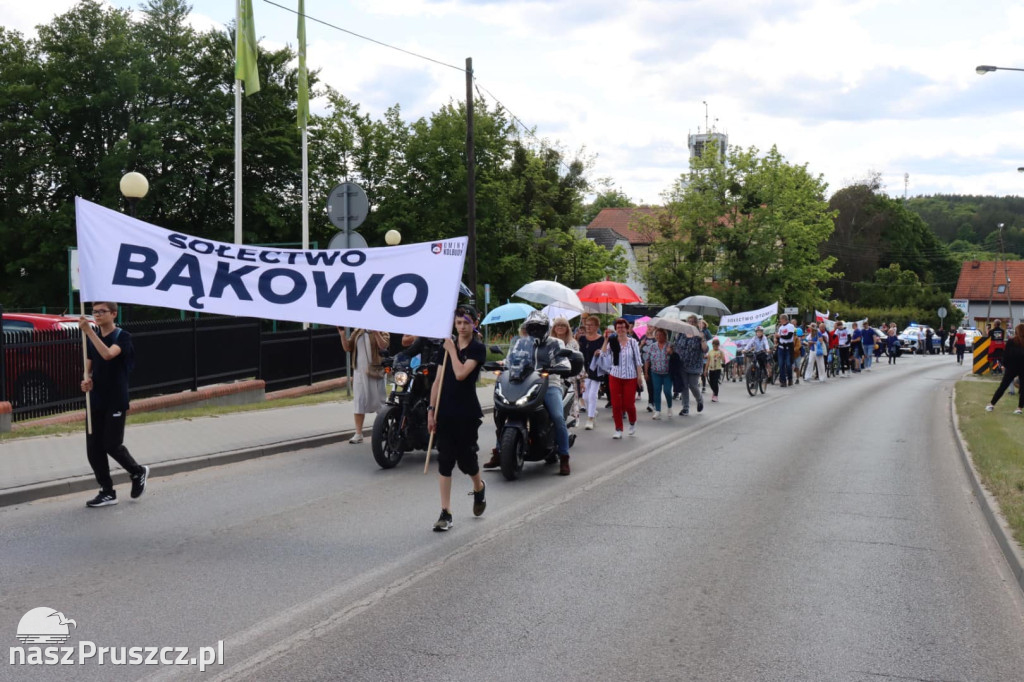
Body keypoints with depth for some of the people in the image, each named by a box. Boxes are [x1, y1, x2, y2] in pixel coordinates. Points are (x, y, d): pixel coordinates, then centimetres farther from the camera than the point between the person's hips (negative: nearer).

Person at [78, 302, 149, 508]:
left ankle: (138, 472, 22)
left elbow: (108, 354, -28)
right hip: (96, 401, 6)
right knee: (93, 448, 3)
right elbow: (89, 367, 16)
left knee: (112, 445, -6)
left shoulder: (122, 337, -8)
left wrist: (89, 330, -33)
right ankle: (107, 492, 13)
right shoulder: (93, 339, 11)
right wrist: (87, 380, -7)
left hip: (116, 401, -6)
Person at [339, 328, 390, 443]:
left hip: (375, 372, -4)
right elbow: (347, 348, 12)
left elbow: (383, 346, -17)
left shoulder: (381, 332, 0)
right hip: (359, 371, 4)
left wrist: (376, 332, -28)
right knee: (358, 403, 3)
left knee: (379, 403, 1)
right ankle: (358, 434, 7)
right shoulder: (357, 332, 13)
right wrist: (343, 336, -3)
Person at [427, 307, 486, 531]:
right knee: (444, 460, 1)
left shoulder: (478, 349, -6)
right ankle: (446, 514, 3)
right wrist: (431, 410, 4)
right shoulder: (447, 346, 9)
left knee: (466, 459, 4)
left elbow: (461, 373, -21)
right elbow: (438, 380, 9)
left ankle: (479, 488, 38)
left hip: (467, 412, -4)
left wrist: (452, 351, -10)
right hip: (445, 411, 4)